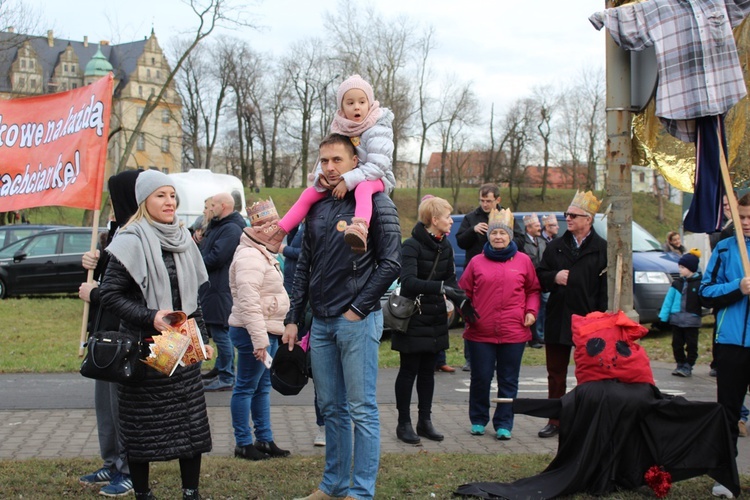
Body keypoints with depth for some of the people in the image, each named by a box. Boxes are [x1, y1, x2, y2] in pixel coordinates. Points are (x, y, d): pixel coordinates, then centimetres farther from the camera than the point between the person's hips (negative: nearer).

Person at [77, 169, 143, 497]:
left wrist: (94, 293, -10)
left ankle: (130, 470, 13)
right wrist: (94, 262, 1)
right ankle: (112, 463, 29)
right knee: (105, 398, 17)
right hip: (106, 327, 10)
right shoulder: (118, 230, 10)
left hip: (125, 331, -10)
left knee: (123, 401, 0)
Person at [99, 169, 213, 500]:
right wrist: (150, 317, -21)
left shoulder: (183, 239, 11)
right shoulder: (132, 242, -9)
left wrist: (202, 339, 16)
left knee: (192, 422, 6)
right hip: (145, 347, -6)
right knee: (141, 426, 3)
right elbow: (109, 293, -13)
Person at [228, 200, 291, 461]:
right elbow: (248, 302, -25)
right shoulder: (250, 257, -18)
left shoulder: (262, 255, 16)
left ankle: (265, 439, 23)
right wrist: (259, 338, -27)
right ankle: (243, 444, 7)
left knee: (263, 387, 15)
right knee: (246, 388, -1)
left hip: (268, 331, 11)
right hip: (254, 332, -11)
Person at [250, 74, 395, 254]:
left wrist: (348, 181, -32)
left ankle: (361, 228, -70)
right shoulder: (339, 128, 4)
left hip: (375, 179, -7)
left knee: (363, 188, -41)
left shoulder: (377, 130, -16)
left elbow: (378, 166, -25)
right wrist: (321, 175, -15)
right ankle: (278, 232, -4)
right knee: (310, 193, -4)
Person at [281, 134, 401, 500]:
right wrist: (293, 318, 11)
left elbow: (391, 263, -12)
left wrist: (358, 309, -12)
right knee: (331, 409, 13)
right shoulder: (317, 207, 13)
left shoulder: (375, 203, -6)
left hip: (357, 321, -6)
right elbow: (304, 266, 16)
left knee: (362, 410, -2)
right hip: (321, 322, 7)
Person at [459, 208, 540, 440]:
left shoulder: (523, 261, 6)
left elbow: (533, 290, 13)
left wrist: (531, 311, -2)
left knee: (508, 381, 6)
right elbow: (464, 292, 10)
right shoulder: (477, 262, 5)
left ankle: (503, 424, 15)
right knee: (480, 378, 6)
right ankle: (478, 420, 23)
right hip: (480, 333, 0)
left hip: (514, 333, 0)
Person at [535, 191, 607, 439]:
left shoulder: (602, 249, -3)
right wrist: (554, 277, -9)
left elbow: (606, 287, -7)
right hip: (557, 321, 4)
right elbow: (540, 276, 13)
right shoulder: (556, 246, 10)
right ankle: (555, 420, 20)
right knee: (556, 374, 10)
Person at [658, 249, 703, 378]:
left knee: (691, 344, 3)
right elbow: (669, 299, 7)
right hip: (676, 318, 4)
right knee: (677, 344, 9)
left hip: (691, 319, -4)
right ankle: (680, 365, 20)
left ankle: (688, 366, 10)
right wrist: (664, 315, 3)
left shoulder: (700, 283, -7)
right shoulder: (677, 283, 6)